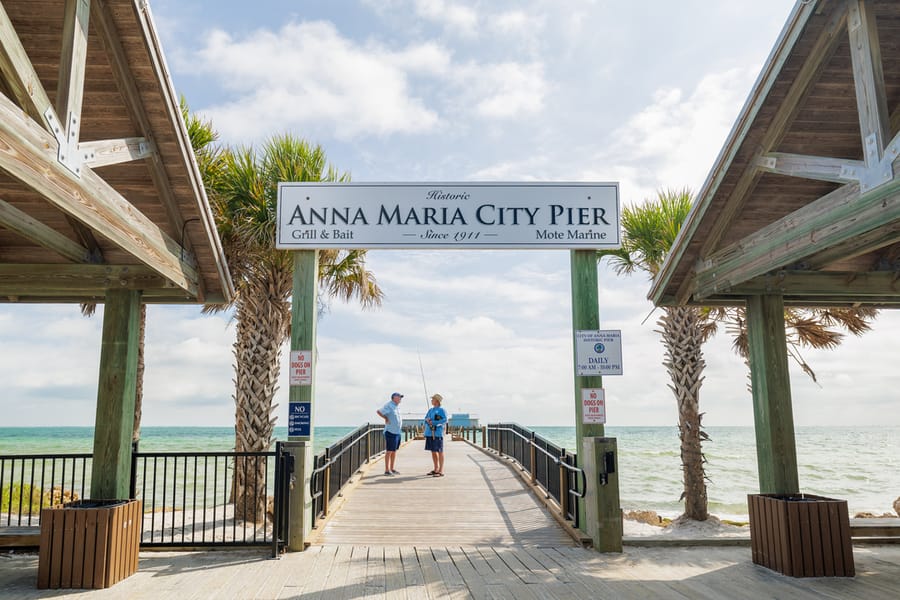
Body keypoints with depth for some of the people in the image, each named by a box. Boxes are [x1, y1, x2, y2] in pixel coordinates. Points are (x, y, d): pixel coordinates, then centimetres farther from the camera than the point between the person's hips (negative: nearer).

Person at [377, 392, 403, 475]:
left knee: (394, 451, 13)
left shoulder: (397, 406, 14)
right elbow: (378, 411, -24)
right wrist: (386, 418, -17)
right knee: (389, 451, -6)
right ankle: (387, 470, -2)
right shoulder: (389, 405, -14)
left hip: (397, 432, 9)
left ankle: (392, 469, 21)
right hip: (390, 431, -9)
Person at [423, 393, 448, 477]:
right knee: (433, 451, 12)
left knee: (440, 452, -3)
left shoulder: (441, 410, -5)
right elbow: (426, 419, 17)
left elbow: (445, 420, -17)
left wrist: (434, 422, -18)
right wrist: (427, 420, -7)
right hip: (429, 433, 7)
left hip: (437, 434, -7)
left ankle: (441, 471, 0)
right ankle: (436, 469, 23)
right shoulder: (430, 410, 17)